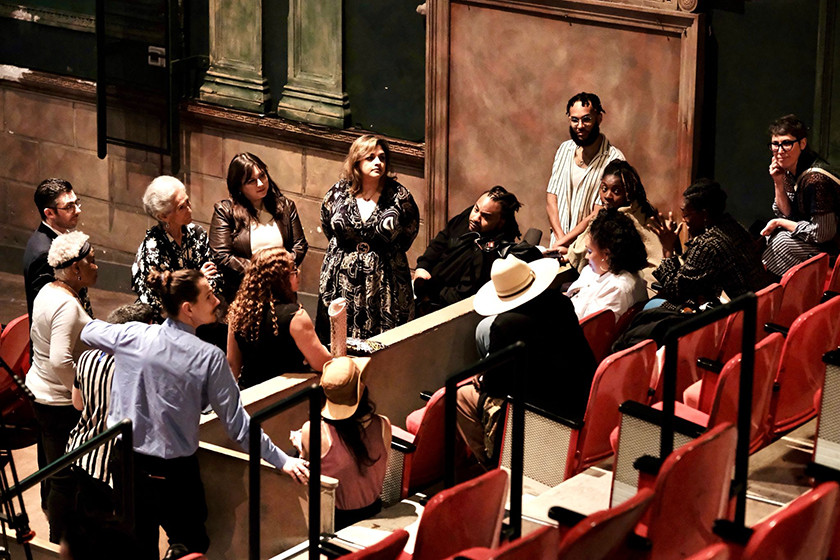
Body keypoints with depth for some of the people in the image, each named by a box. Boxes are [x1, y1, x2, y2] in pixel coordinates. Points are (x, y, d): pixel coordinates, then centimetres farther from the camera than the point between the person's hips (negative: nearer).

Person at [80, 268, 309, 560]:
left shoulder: (133, 337, -7)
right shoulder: (209, 358, -15)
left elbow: (88, 330, 16)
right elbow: (236, 422, -11)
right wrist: (280, 459, -3)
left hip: (125, 464, 3)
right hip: (175, 473, -3)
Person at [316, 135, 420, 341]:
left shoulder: (398, 196, -4)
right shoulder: (338, 193, 0)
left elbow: (410, 231, 12)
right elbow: (328, 226, 19)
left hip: (384, 282, -1)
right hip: (342, 280, 1)